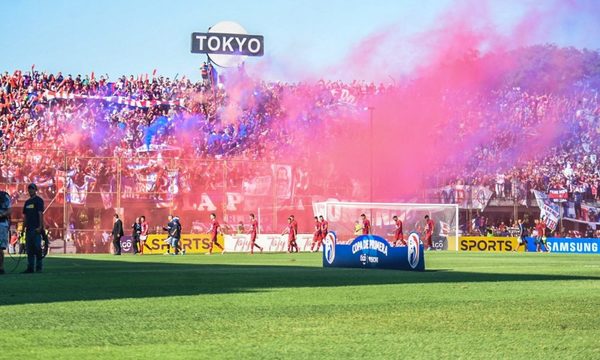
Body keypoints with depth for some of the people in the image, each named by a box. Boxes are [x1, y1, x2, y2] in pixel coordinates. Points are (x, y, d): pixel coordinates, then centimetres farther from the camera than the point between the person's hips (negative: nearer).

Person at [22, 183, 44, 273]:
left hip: (36, 228, -7)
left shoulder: (39, 200, -3)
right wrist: (23, 227, 15)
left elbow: (41, 214, -11)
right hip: (29, 229, 7)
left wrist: (40, 227, -19)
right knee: (29, 248, 7)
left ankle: (39, 267, -6)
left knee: (37, 248, -8)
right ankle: (30, 267, 9)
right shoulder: (27, 202, 19)